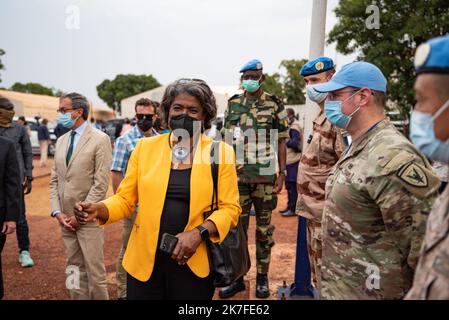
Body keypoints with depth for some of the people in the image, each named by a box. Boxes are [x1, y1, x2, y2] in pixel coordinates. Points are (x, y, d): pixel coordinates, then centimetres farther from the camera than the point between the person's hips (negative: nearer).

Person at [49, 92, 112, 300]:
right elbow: (55, 180, 13)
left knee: (94, 272, -2)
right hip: (65, 219, 6)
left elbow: (101, 183, -12)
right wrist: (57, 212, 1)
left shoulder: (100, 139, -8)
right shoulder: (61, 141, 13)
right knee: (75, 270, 13)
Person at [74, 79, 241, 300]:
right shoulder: (145, 147, 2)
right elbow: (125, 199, 5)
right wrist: (98, 210, -15)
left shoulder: (221, 152, -3)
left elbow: (230, 208, -3)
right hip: (144, 260, 2)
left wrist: (199, 233, -18)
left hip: (193, 264, -1)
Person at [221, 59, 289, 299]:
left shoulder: (275, 104, 0)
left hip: (265, 176, -2)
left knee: (264, 227, 7)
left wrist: (282, 173, -4)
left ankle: (262, 277, 20)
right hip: (238, 176, 2)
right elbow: (227, 141, 10)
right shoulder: (232, 104, 7)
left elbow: (281, 142, 1)